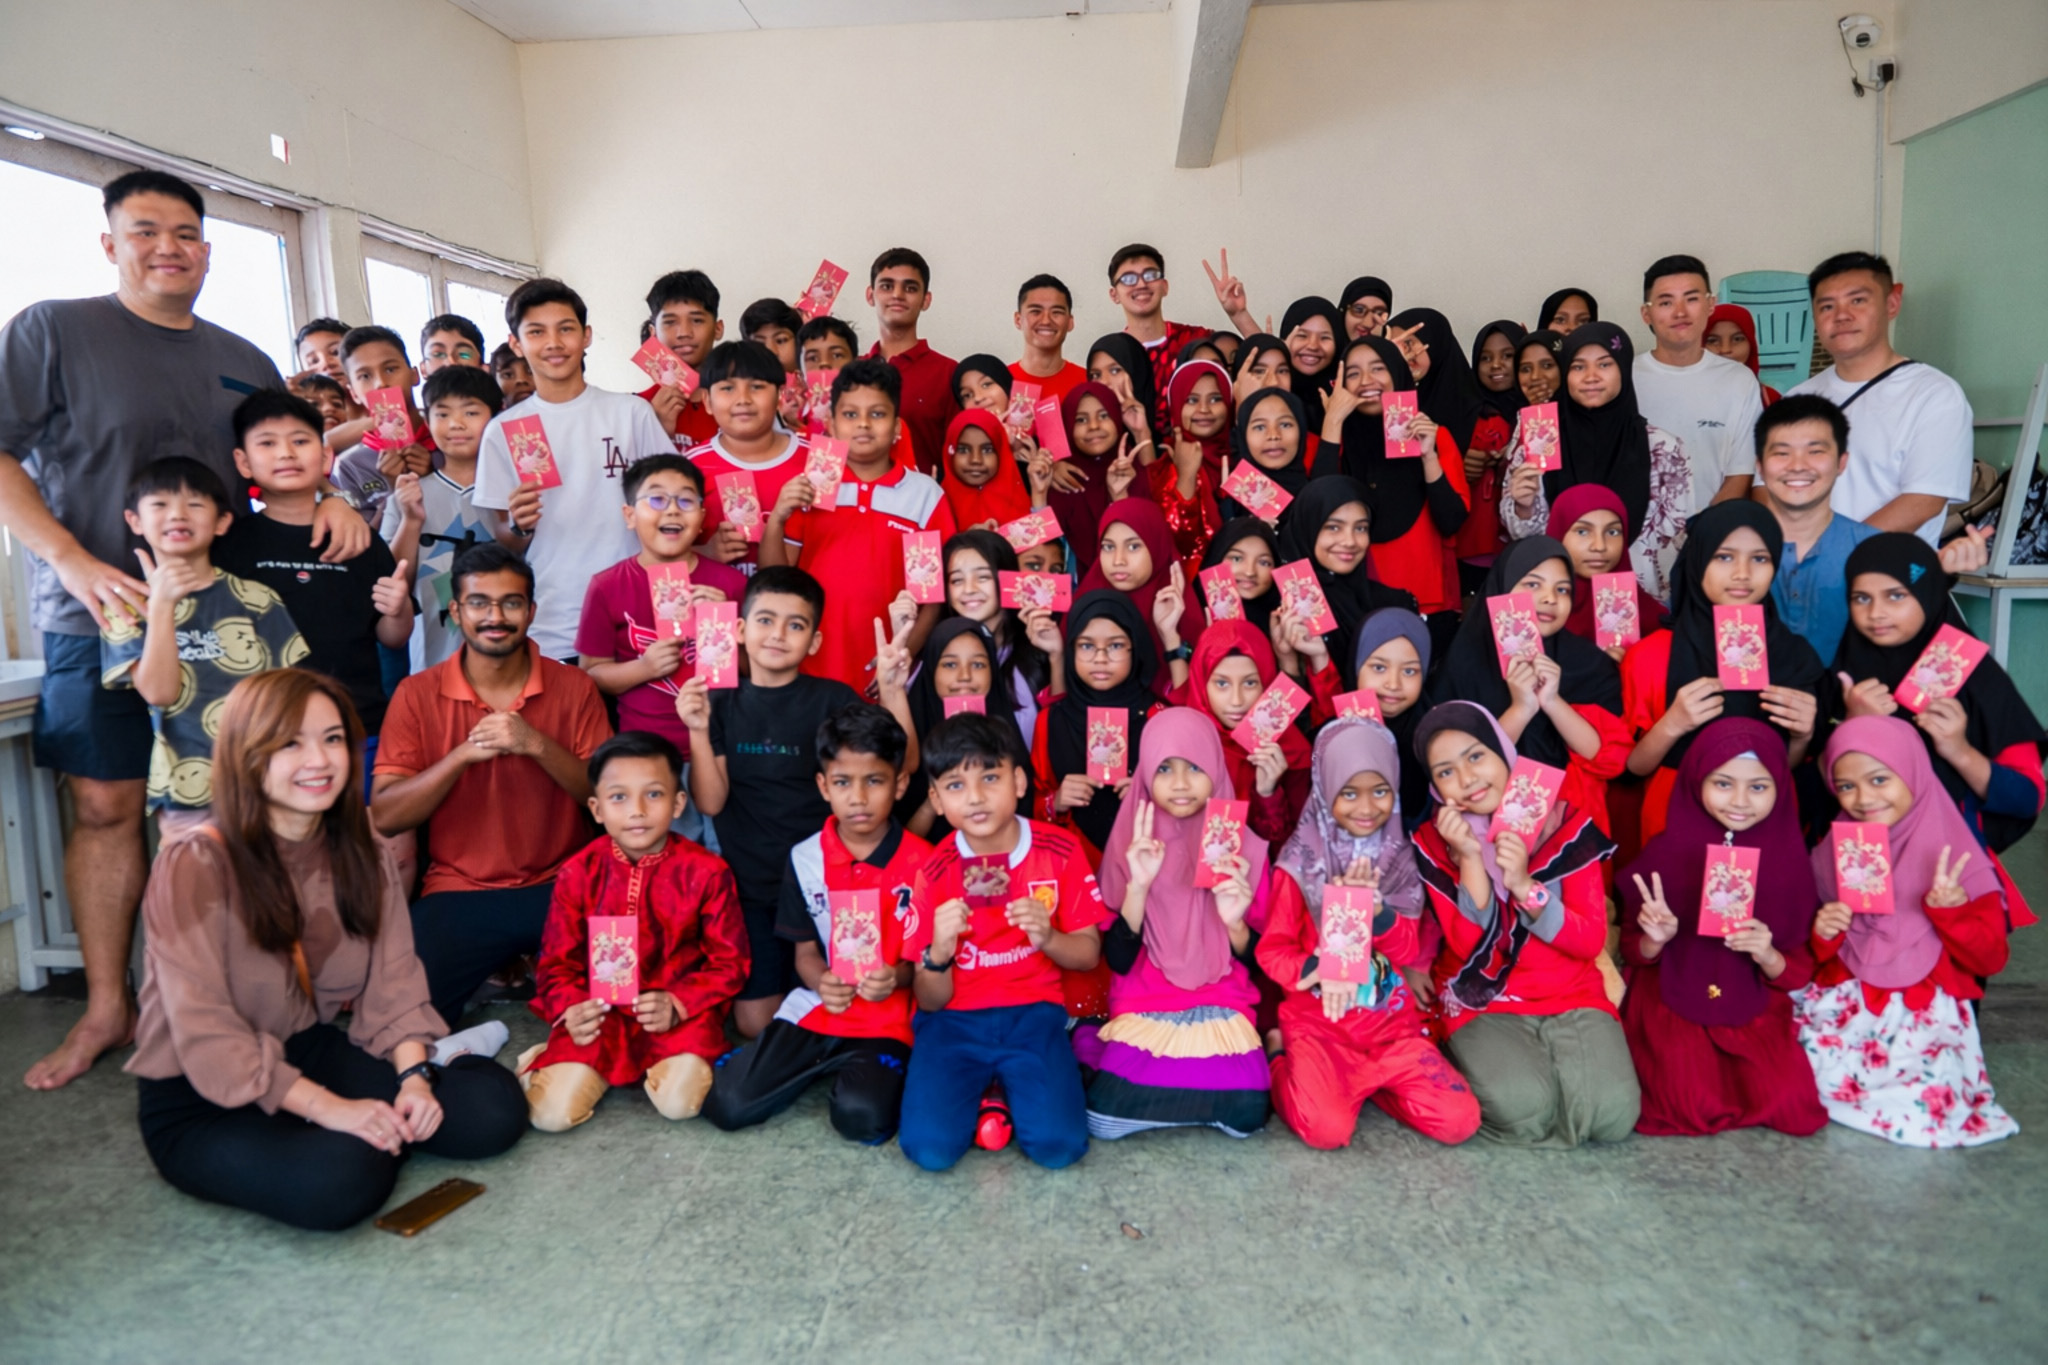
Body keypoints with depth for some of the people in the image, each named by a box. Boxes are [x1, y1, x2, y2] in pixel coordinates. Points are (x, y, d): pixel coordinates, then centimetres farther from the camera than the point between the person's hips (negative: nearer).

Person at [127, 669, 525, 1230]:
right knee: (340, 1176, -34)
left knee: (495, 1105, -15)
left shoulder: (364, 859, 2)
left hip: (314, 1054, 5)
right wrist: (327, 1107, -26)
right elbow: (205, 1035, -22)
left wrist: (414, 1075, -19)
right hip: (200, 1100, -5)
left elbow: (393, 987, -1)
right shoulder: (195, 866, -18)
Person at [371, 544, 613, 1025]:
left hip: (559, 886, 0)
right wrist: (464, 753, -17)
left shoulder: (574, 688, 2)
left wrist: (536, 744, -18)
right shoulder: (417, 695, 2)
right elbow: (384, 817, -4)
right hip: (459, 893, 0)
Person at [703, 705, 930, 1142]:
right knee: (726, 1104, -13)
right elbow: (806, 952, 6)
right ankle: (830, 1066, 12)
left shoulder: (921, 862, -8)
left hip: (888, 1018, -3)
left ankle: (874, 1068, 5)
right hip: (817, 1008, 3)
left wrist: (898, 978, -24)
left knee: (862, 1118, -28)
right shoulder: (805, 859, 1)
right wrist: (822, 984, -17)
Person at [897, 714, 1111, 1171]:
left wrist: (1048, 938, -22)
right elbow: (930, 1001, -3)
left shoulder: (1060, 851, -7)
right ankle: (979, 1089, 9)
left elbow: (1089, 953, 0)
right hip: (955, 1019, 0)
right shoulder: (934, 873, -7)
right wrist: (939, 953, -26)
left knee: (1059, 1145, -22)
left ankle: (1009, 1087, 9)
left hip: (1033, 1013, 0)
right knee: (930, 1148, -22)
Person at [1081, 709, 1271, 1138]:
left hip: (1222, 1010, 0)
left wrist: (1235, 921, -19)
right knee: (1103, 1117, -23)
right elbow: (1118, 960, -6)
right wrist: (1138, 886, -21)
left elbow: (1255, 962, 3)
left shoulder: (1245, 849, -2)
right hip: (1142, 1009, 0)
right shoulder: (1129, 844, -2)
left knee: (1244, 1114, -25)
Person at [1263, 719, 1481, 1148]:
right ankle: (1283, 1061, 8)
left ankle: (1364, 1080, 13)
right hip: (1319, 1020, -3)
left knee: (1459, 1120, -13)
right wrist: (1319, 970, -26)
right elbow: (1272, 950, -4)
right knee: (1326, 1128, -25)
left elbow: (1413, 951, 0)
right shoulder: (1301, 862, -6)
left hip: (1393, 1021, 3)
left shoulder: (1402, 858, 4)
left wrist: (1374, 908, -20)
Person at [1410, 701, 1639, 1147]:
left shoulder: (1568, 823, -3)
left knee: (1613, 1112, -24)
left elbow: (1591, 942, -7)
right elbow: (1472, 949, -12)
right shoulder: (1433, 842, -4)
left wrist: (1525, 885, -21)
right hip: (1484, 1004, -2)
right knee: (1525, 1110, -30)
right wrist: (1470, 859, -22)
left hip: (1572, 996, 2)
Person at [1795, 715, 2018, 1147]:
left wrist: (1952, 909, -21)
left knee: (1923, 1107, -22)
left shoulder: (1953, 854, -5)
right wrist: (1820, 934, -9)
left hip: (1924, 1017, -2)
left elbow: (1990, 960, -4)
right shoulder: (1832, 854, 4)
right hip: (1843, 1007, 3)